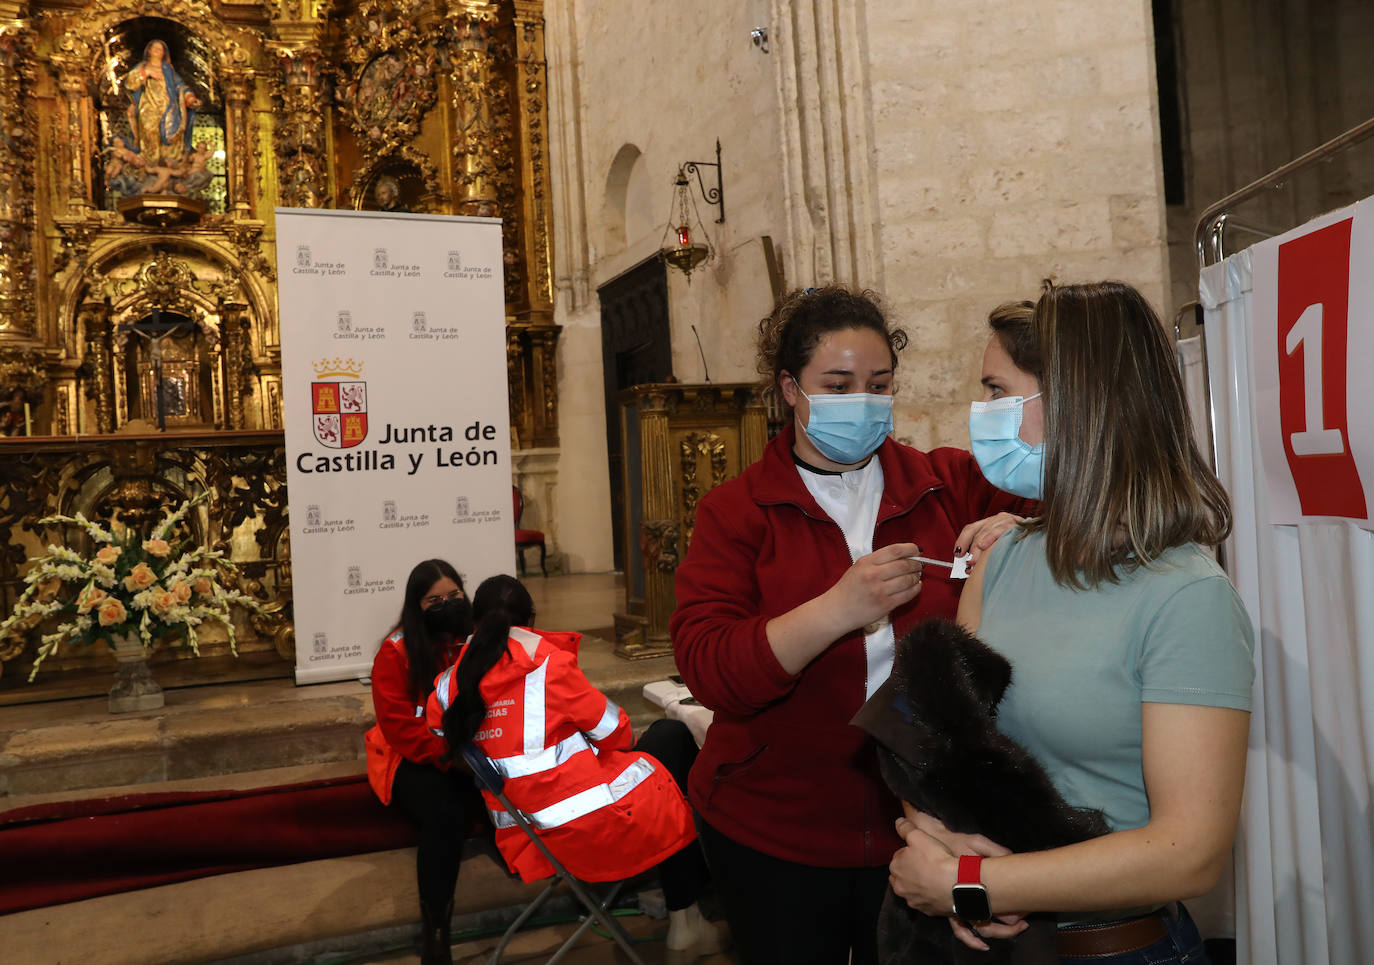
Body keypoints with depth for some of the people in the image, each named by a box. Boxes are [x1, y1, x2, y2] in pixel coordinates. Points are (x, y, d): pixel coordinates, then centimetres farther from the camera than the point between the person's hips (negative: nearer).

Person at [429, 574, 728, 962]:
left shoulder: (452, 681, 0)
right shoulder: (548, 664, -14)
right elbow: (616, 733, -6)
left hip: (528, 838, 7)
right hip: (598, 825, -6)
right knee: (673, 737, 15)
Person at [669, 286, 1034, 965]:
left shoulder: (953, 483, 0)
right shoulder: (735, 511, -5)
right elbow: (706, 670, -16)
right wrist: (836, 610, -31)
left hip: (924, 826, 2)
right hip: (772, 836, -1)